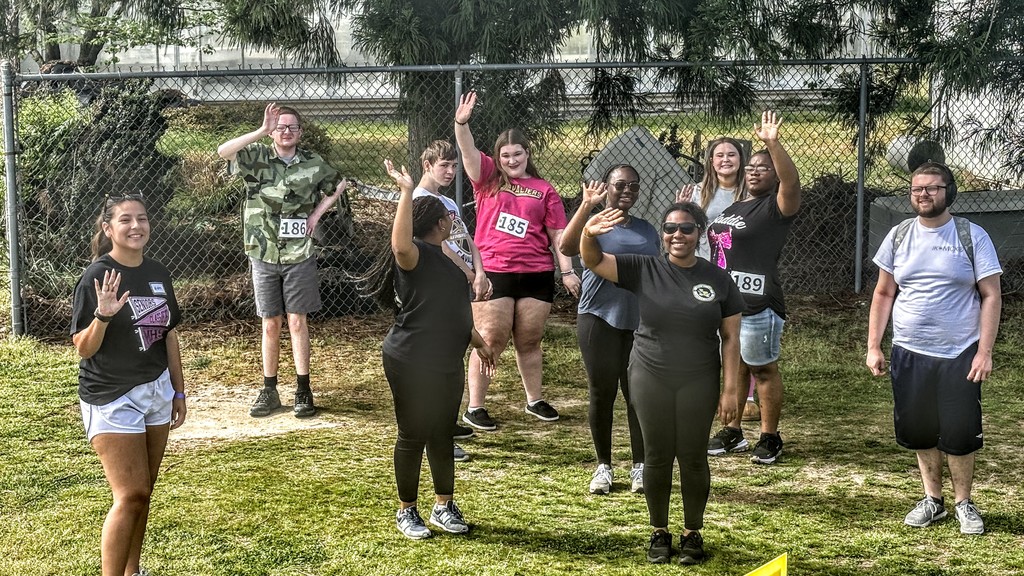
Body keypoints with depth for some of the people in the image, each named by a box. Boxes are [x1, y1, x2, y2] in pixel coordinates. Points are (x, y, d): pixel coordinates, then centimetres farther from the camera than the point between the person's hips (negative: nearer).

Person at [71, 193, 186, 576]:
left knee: (144, 490, 11)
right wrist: (103, 315, -32)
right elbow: (83, 348, -14)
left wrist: (179, 391, 15)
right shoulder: (96, 277, -13)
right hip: (111, 399, -6)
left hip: (156, 392, 6)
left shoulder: (157, 273, 5)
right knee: (130, 495, -9)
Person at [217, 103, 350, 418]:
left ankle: (303, 391, 10)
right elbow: (223, 151, -21)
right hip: (264, 255, 0)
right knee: (270, 324, 7)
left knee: (297, 322, 3)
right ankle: (269, 391, 16)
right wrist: (262, 131, -27)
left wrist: (317, 213, 5)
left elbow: (339, 185, 19)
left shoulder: (313, 163, 2)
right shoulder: (258, 157, -3)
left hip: (299, 255, 0)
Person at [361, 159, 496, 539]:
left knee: (442, 436, 14)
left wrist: (478, 342, 32)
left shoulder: (441, 258, 15)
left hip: (447, 365, 9)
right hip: (412, 364, -9)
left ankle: (444, 507, 26)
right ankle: (406, 511, 16)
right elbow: (400, 244, -42)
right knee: (413, 436, 2)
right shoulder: (415, 254, -15)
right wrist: (407, 192, -43)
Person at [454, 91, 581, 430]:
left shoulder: (544, 190, 9)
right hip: (493, 273, -2)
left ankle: (535, 400, 29)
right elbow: (468, 151, -12)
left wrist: (567, 271, 0)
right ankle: (474, 408, 5)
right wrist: (461, 123, -29)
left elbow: (558, 234, 8)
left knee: (529, 342, 13)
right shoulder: (488, 179, 5)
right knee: (491, 342, -2)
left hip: (536, 275, 2)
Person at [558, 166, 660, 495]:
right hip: (600, 320, -3)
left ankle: (640, 466, 11)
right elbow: (566, 248, -21)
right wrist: (587, 206, -27)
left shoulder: (647, 230, 15)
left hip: (641, 322, 3)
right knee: (602, 392, 3)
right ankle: (603, 466, 15)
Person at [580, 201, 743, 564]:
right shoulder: (644, 270, -2)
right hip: (650, 380, 0)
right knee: (657, 457, 9)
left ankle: (692, 532, 25)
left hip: (698, 384, 0)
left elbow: (731, 338, 1)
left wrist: (730, 389, -4)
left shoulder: (718, 280, -1)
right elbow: (593, 261, -10)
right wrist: (589, 234, -33)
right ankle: (659, 532, 26)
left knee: (693, 458, 8)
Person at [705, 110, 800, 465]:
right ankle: (733, 432, 25)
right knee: (734, 368, 16)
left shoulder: (775, 207, -8)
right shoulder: (733, 207, 16)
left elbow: (792, 180, -29)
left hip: (758, 307, -8)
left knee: (764, 370, 2)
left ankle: (770, 439, 11)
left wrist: (773, 143, -40)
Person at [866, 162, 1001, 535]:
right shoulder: (899, 236, 6)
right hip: (909, 353, 3)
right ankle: (932, 500, 26)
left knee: (959, 433, 0)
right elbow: (883, 294, 11)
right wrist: (873, 346, 3)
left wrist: (984, 351, -13)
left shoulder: (972, 237, -4)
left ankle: (964, 504, 18)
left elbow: (991, 296, -5)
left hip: (959, 355, -3)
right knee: (919, 431, 10)